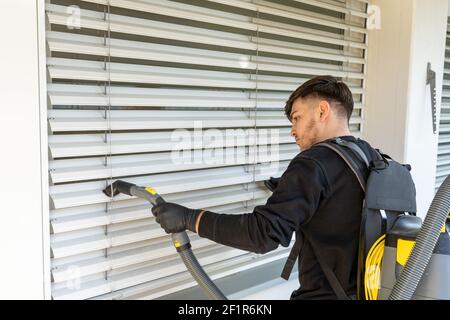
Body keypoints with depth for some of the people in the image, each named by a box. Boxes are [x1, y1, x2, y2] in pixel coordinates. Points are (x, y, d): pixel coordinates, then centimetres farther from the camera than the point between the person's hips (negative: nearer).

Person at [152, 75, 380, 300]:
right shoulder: (374, 158, 4)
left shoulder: (313, 164, -20)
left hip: (324, 294, -8)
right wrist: (286, 193, 14)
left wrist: (190, 218, -24)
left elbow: (265, 233, -29)